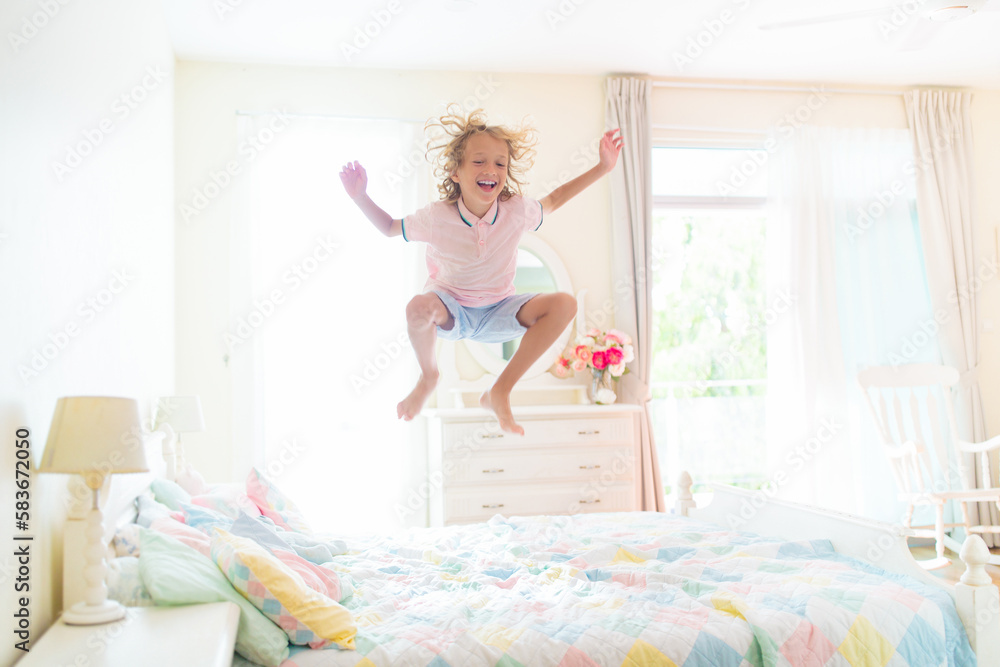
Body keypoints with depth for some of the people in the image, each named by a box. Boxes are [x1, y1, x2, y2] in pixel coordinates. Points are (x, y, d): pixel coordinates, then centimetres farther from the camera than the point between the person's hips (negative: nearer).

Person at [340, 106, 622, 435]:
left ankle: (500, 391, -13)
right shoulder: (437, 217, -17)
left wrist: (602, 168, 0)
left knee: (564, 304, -22)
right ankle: (428, 376, -2)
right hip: (451, 311, -2)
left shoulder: (516, 211, -14)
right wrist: (361, 197, -16)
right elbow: (389, 227, 0)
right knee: (418, 307, -40)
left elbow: (553, 199, 6)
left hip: (497, 313, 2)